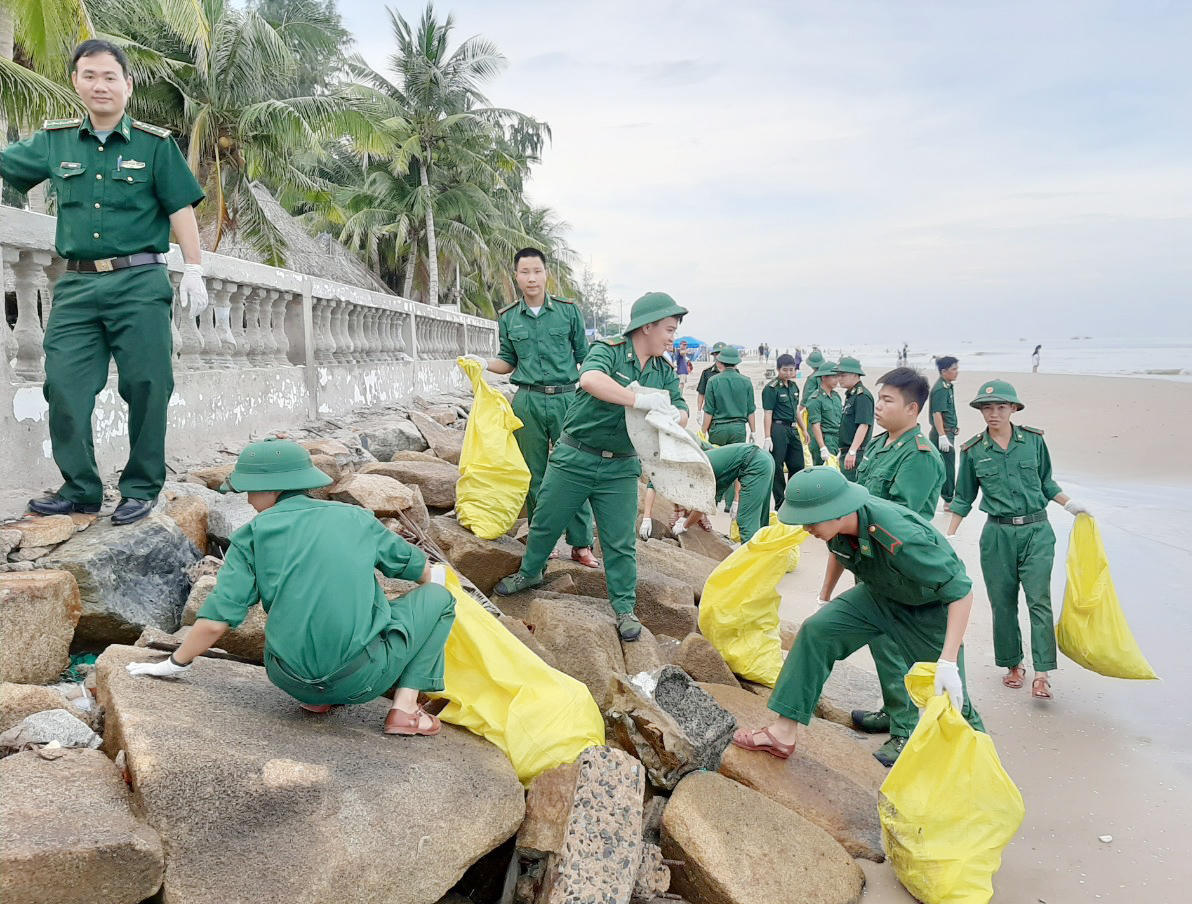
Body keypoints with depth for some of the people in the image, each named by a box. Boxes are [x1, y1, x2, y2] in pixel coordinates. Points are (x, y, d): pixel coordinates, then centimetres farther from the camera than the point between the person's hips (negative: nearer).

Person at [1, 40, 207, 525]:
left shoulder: (155, 144, 3)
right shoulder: (53, 141, 12)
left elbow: (181, 210, 0)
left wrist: (194, 271, -6)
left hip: (138, 283, -3)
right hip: (76, 285, 4)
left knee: (145, 387, -1)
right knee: (64, 387, 0)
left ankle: (141, 489, 9)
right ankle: (80, 489, 11)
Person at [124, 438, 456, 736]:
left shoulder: (252, 536, 3)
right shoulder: (356, 518, 7)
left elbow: (215, 621, -2)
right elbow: (419, 569, 21)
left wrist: (175, 664, 16)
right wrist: (435, 576, 45)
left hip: (290, 680, 3)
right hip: (362, 679, -3)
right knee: (437, 597, 17)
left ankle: (316, 698, 19)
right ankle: (405, 708, 6)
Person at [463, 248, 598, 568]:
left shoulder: (569, 311, 4)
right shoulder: (508, 318, 8)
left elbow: (584, 356, 8)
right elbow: (508, 361, 16)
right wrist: (484, 362, -3)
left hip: (567, 398, -1)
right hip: (528, 401, 2)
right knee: (535, 475, 6)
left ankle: (581, 544, 7)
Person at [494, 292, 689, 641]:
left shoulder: (663, 372, 6)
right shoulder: (608, 351, -13)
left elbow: (682, 411, 1)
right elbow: (590, 379, -35)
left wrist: (674, 415, -25)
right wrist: (640, 400, -41)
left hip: (620, 468, 3)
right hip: (576, 457, -3)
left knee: (620, 541, 4)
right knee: (546, 522, 12)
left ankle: (624, 606, 18)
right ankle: (530, 572, 37)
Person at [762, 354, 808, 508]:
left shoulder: (794, 386, 13)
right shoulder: (771, 388, -11)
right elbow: (767, 414, -14)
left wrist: (803, 429, 24)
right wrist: (767, 438, -20)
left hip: (792, 429, 8)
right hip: (778, 429, -8)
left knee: (798, 465, 11)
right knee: (777, 467, -1)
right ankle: (780, 504, 7)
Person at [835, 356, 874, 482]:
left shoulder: (862, 396, -14)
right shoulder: (850, 394, 17)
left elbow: (863, 425, -21)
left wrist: (852, 452, -24)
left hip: (856, 453, -10)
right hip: (847, 450, 10)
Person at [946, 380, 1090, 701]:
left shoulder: (1034, 440, 2)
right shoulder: (972, 450, 1)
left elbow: (1046, 483, 16)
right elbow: (963, 498, 10)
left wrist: (1071, 505, 4)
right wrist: (948, 537, 7)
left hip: (1036, 531, 0)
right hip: (997, 533, 1)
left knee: (1039, 600, -9)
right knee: (1003, 603, 6)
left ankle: (1042, 674, -6)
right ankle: (1013, 664, 22)